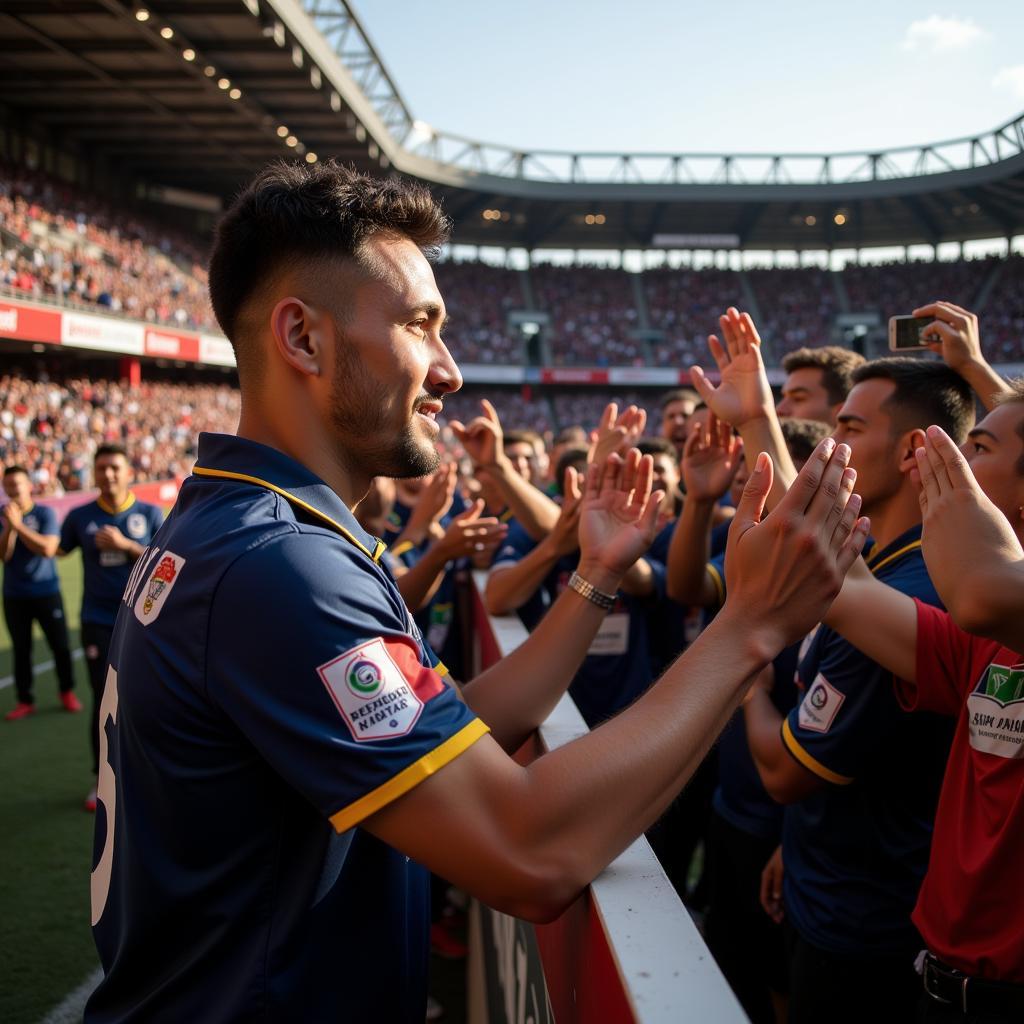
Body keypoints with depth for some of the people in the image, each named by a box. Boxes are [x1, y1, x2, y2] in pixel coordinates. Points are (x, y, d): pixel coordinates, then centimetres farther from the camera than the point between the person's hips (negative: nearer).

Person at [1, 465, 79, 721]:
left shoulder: (45, 513, -6)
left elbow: (48, 549, -19)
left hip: (46, 592, -2)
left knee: (60, 645, 4)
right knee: (21, 648, 7)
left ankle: (67, 692, 22)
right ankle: (24, 701, 16)